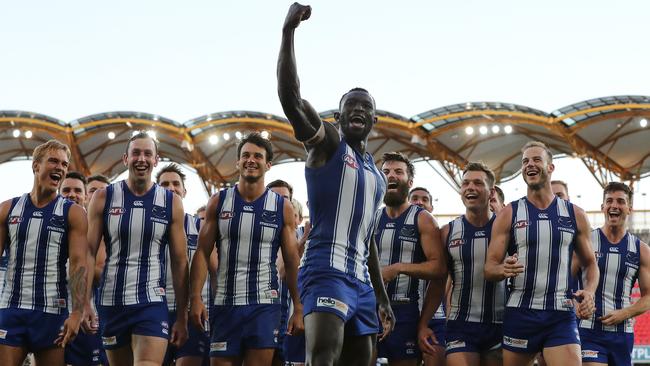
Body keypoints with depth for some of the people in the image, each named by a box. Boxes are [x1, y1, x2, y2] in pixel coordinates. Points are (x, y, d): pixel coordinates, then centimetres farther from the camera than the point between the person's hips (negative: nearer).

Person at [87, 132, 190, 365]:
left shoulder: (172, 203, 3)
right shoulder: (104, 198, 2)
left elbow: (180, 263, 5)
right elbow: (88, 254, 0)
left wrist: (182, 317, 3)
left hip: (152, 304, -2)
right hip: (110, 303, 2)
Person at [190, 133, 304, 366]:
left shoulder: (282, 207, 4)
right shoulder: (218, 202, 5)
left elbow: (291, 262, 5)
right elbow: (202, 253, 4)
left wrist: (298, 309, 1)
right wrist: (196, 297, -7)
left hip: (264, 305, -1)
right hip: (224, 304, 1)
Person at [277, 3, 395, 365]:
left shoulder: (377, 174, 24)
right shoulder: (326, 141, 3)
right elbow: (290, 97, -15)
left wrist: (382, 297, 27)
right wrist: (289, 31, -22)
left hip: (360, 280, 8)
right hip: (326, 270, -8)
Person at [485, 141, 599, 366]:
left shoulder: (575, 215, 8)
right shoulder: (508, 215, 4)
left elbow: (590, 263, 17)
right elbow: (489, 269, 1)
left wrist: (589, 292, -4)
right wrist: (503, 269, -23)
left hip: (561, 316, 0)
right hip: (519, 313, 0)